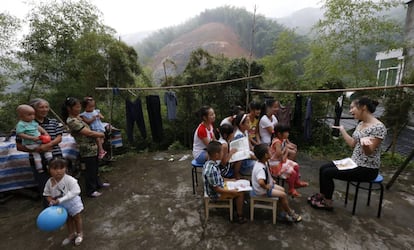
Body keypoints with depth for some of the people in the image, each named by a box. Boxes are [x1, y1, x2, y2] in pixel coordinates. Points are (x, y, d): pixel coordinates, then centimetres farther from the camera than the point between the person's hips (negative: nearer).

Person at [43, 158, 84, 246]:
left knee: (77, 217, 15)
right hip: (61, 205, 5)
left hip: (72, 202, -5)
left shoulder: (69, 179, -30)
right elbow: (47, 194, 1)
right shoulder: (49, 182, -13)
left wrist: (61, 200, -35)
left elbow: (75, 191, -35)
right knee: (68, 219, 24)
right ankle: (72, 234, 47)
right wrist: (51, 201, -18)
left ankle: (80, 233, 39)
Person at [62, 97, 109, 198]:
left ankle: (97, 183, 42)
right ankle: (91, 190, 22)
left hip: (92, 147, 9)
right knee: (90, 170, 5)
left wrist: (98, 134, 1)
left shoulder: (77, 117, 8)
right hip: (87, 149, -9)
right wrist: (101, 134, -8)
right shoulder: (72, 121, -20)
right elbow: (89, 133, -22)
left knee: (95, 167, 24)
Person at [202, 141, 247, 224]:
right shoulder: (212, 170, -35)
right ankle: (240, 216, 13)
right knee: (240, 193, -4)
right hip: (216, 194, -9)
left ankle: (237, 205, 32)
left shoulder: (209, 163, -7)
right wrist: (232, 192, -20)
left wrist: (229, 180, 9)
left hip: (219, 186, 9)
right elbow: (216, 189, -27)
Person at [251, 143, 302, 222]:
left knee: (282, 189, 14)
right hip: (262, 191, -10)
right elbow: (261, 182, -51)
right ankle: (290, 213, 17)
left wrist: (271, 180, 9)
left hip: (268, 184, 10)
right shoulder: (260, 168, -35)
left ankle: (284, 213, 21)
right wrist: (266, 187, -31)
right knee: (283, 195, -8)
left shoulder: (262, 162, -3)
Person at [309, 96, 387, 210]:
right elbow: (352, 144, 11)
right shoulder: (361, 124, 6)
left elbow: (369, 152, -25)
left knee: (327, 173, -16)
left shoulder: (378, 127, -21)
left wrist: (364, 142, -46)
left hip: (367, 169, -8)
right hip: (355, 162, 8)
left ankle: (328, 203, 4)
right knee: (323, 168, 0)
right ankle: (322, 195, 16)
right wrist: (342, 129, 16)